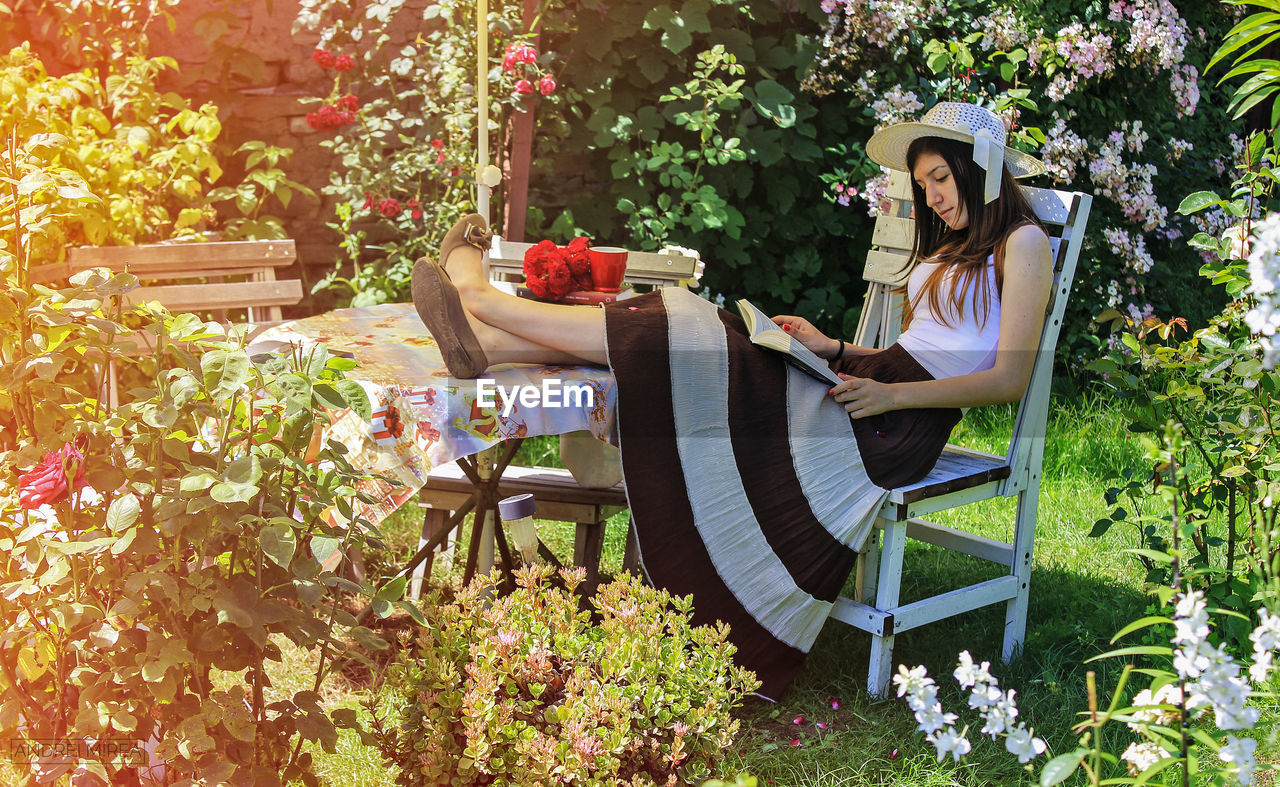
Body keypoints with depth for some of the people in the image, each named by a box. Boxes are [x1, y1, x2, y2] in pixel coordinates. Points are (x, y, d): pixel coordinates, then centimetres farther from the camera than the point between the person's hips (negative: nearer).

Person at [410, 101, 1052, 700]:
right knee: (688, 337, -8)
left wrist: (894, 393, -17)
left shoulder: (1022, 241, -2)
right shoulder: (949, 246, 26)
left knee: (690, 349, -15)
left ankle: (480, 296, -9)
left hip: (896, 425, -8)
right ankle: (487, 341, -14)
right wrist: (831, 346, 9)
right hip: (862, 386, 8)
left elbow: (1009, 379, -10)